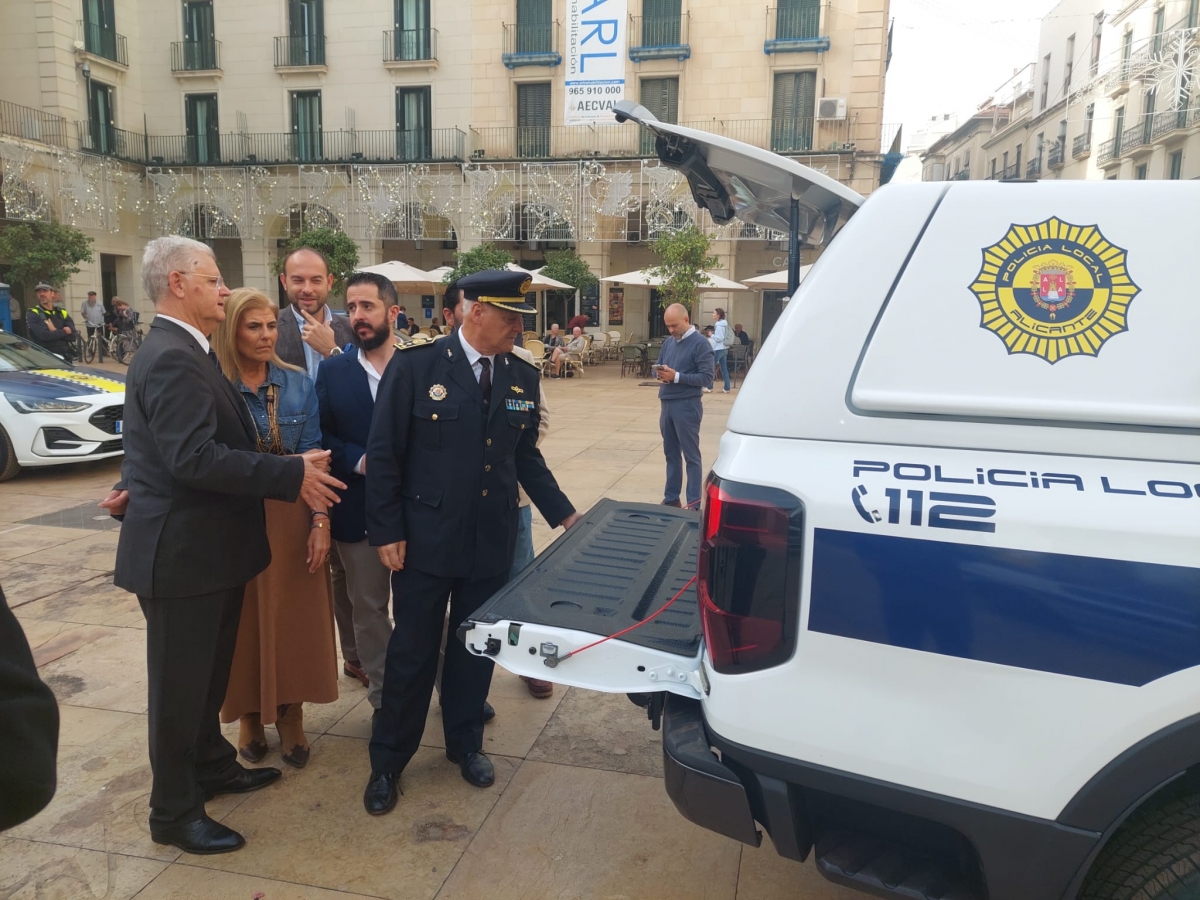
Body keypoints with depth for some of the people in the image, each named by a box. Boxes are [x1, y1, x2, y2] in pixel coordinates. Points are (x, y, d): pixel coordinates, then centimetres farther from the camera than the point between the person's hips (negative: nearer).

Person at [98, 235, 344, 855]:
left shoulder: (178, 352, 13)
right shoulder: (172, 359, -21)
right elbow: (195, 456, -30)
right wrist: (292, 475, -28)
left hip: (205, 546, 10)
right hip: (181, 550, -10)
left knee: (207, 674, 23)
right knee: (180, 684, 6)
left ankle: (212, 767, 41)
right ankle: (174, 814, 22)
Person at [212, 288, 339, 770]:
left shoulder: (298, 384, 2)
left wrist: (320, 520, -6)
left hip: (292, 520, 2)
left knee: (295, 619, 9)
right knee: (243, 622, 10)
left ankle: (291, 716, 28)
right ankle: (249, 716, 31)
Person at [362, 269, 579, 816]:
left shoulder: (522, 377, 4)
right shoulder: (415, 366, -10)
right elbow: (383, 454, -8)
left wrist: (565, 515, 7)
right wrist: (387, 532, -10)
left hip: (491, 543, 4)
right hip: (425, 540, -4)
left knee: (476, 648, 16)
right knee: (412, 653, 9)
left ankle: (465, 744, 38)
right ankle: (388, 762, 28)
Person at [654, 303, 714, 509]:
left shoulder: (700, 343, -8)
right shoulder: (668, 342, 12)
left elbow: (706, 378, -13)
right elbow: (657, 367, 18)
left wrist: (676, 376, -20)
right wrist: (659, 373, -6)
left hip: (687, 406, -7)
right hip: (666, 404, 7)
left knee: (691, 456, 0)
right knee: (671, 454, 14)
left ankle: (694, 504, 6)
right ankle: (671, 498, 24)